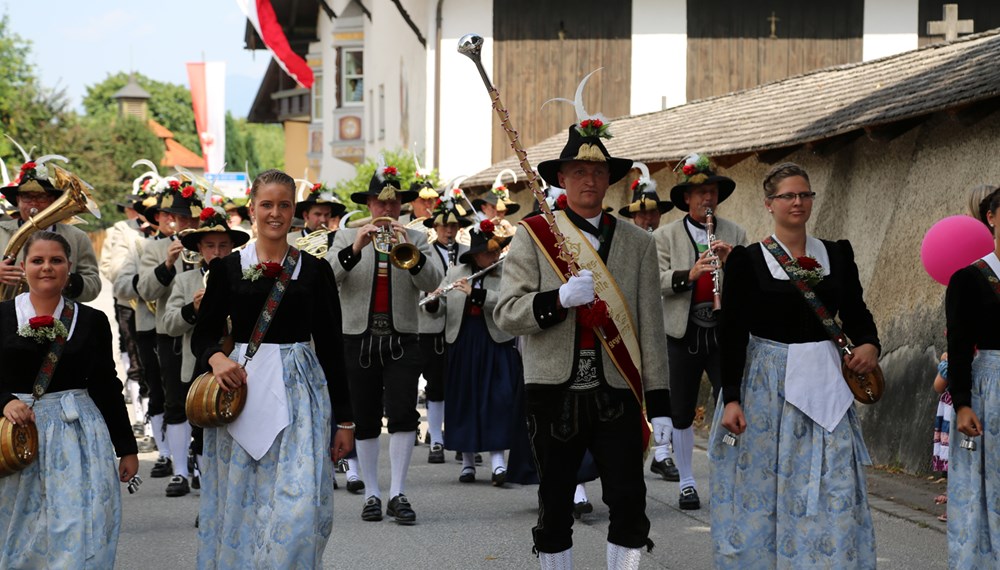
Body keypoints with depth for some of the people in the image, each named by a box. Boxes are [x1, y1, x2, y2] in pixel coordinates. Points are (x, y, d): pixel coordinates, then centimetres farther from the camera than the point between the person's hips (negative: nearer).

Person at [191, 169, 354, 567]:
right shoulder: (228, 267, 5)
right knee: (239, 502, 4)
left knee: (299, 504, -10)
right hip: (242, 389, 1)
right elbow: (203, 333, 8)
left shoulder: (315, 270, 5)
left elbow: (331, 346, 6)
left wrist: (344, 419, 5)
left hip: (299, 391, 0)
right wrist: (215, 357, -16)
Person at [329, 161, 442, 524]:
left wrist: (410, 252, -22)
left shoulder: (416, 239, 9)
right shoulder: (347, 237, 8)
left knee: (403, 415, -10)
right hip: (359, 340, 1)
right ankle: (371, 494, 13)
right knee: (365, 421, 5)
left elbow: (432, 282, -6)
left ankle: (398, 494, -5)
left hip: (401, 340, 0)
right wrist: (355, 248, -23)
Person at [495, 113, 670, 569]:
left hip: (617, 394, 1)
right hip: (554, 393, -1)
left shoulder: (638, 243, 7)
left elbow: (650, 326, 5)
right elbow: (506, 313, -5)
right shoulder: (533, 236, 2)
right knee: (555, 505, 8)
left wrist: (658, 402, 1)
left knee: (629, 501, -5)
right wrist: (560, 299, -23)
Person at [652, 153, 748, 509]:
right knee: (681, 413, 6)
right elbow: (657, 282, -6)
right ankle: (686, 483, 18)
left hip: (725, 333, 0)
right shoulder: (665, 236, 4)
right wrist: (689, 274, -22)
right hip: (683, 333, 0)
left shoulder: (736, 235, 9)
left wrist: (732, 261, -14)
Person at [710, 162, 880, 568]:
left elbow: (856, 313, 13)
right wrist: (731, 398, -9)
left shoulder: (837, 254, 7)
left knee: (834, 489, -2)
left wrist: (870, 344, -10)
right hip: (766, 385, -2)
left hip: (825, 385, 2)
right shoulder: (747, 260, -2)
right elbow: (732, 334, -4)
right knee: (763, 488, 2)